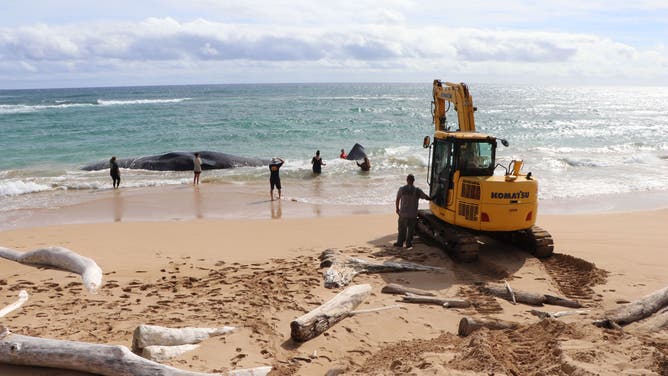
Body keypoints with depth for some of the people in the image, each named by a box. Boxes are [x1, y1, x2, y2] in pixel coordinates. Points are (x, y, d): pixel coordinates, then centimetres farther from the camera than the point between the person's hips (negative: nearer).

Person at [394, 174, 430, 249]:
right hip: (413, 214, 0)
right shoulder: (417, 190, -7)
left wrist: (397, 209, 18)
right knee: (410, 230, 11)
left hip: (403, 213, 0)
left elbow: (397, 200, 4)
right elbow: (426, 197, -5)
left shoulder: (401, 189, -5)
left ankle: (400, 243, 20)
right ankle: (408, 244, 16)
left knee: (402, 229, 13)